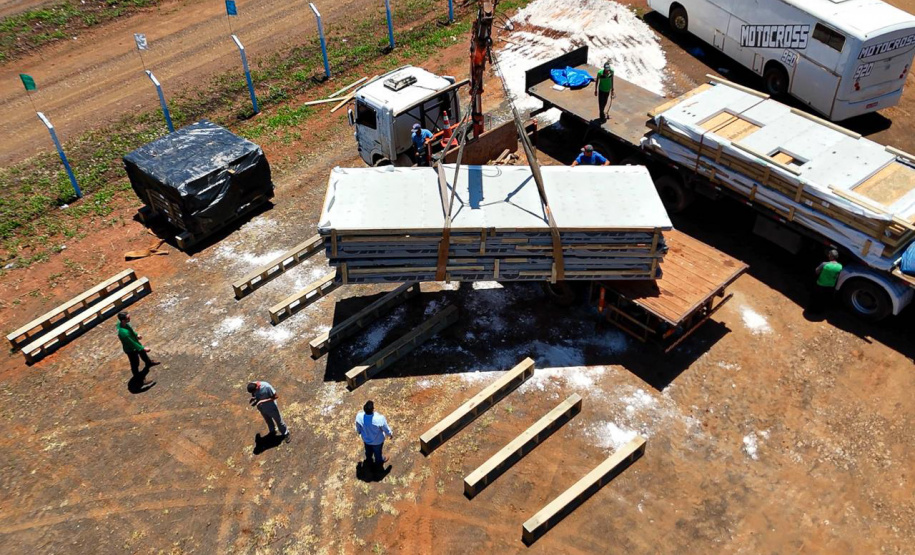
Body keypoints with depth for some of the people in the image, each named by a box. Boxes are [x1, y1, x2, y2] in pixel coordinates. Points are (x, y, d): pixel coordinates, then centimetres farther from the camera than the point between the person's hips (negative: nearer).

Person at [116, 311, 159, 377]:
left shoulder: (121, 323, -20)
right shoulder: (124, 333, -45)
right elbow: (132, 343, -32)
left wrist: (136, 335, 12)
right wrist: (143, 348, -22)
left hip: (135, 343, 8)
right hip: (131, 349, -8)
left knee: (143, 353, 33)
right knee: (135, 364, 19)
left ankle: (148, 363, 62)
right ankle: (137, 376, 46)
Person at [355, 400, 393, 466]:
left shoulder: (359, 416, -32)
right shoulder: (380, 419, -41)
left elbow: (358, 429, -10)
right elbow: (386, 430, -20)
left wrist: (360, 432, 14)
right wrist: (390, 434, 3)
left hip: (366, 439, 3)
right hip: (377, 441, -3)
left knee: (368, 451, 35)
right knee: (377, 451, 30)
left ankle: (369, 460, 63)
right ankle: (379, 461, 58)